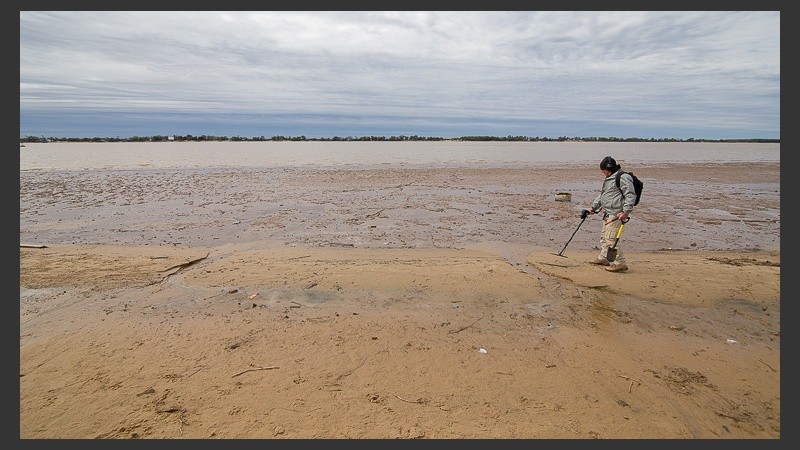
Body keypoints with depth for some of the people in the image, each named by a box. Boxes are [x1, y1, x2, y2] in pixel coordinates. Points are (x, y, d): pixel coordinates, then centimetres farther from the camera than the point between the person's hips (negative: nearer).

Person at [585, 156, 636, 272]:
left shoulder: (623, 178, -12)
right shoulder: (609, 179, 20)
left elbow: (631, 195, -18)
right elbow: (601, 195, 30)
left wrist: (625, 211, -25)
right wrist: (593, 207, 27)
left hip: (616, 214, -11)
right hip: (608, 213, 11)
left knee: (611, 239, -14)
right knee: (604, 236, 19)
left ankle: (620, 263, -11)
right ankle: (603, 258, 33)